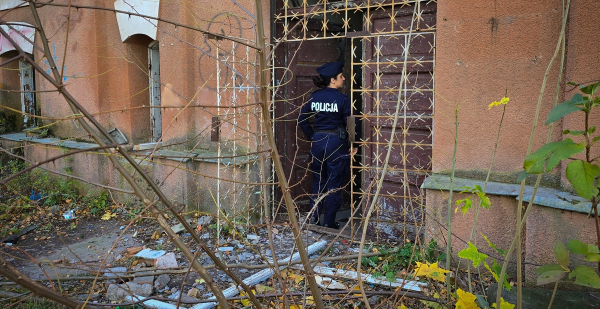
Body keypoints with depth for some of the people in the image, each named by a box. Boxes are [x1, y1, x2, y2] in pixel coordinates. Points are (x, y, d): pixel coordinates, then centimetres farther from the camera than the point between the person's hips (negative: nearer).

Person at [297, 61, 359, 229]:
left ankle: (314, 217, 20)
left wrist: (311, 137, 13)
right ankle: (329, 221, 10)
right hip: (336, 142, -4)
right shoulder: (343, 99, -11)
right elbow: (350, 123, -12)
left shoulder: (314, 97, 3)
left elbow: (302, 119, 6)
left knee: (318, 181, 17)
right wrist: (353, 144, -1)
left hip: (318, 141, 5)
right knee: (334, 183, 5)